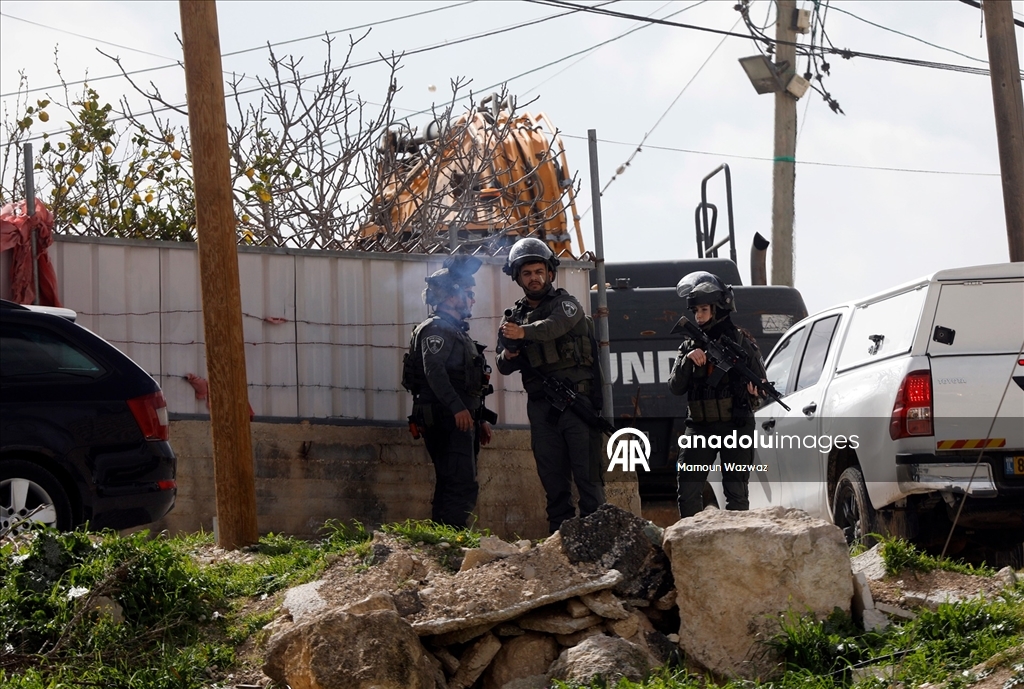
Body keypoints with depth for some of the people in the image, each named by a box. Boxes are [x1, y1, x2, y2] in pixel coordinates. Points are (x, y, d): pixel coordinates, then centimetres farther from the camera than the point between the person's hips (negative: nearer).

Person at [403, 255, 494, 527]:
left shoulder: (460, 332, 26)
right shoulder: (436, 329, -6)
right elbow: (433, 371, -20)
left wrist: (481, 420, 24)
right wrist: (458, 408, -28)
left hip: (463, 421, 10)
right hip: (446, 420, -10)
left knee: (452, 486, 9)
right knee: (463, 485, -18)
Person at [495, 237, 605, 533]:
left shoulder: (566, 303, 2)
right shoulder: (514, 317, 16)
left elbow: (557, 325, -23)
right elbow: (503, 366, 13)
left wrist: (524, 332, -40)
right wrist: (507, 356, -11)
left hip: (576, 399, -5)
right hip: (541, 406, 5)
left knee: (588, 475, -8)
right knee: (553, 480, 5)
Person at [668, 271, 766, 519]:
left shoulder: (739, 341, 0)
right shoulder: (690, 345, 10)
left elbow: (761, 381, 1)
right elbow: (676, 387, 2)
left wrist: (755, 387, -23)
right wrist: (688, 360, -13)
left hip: (735, 425, -3)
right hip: (700, 427, 3)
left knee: (736, 491, 0)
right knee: (687, 488, -3)